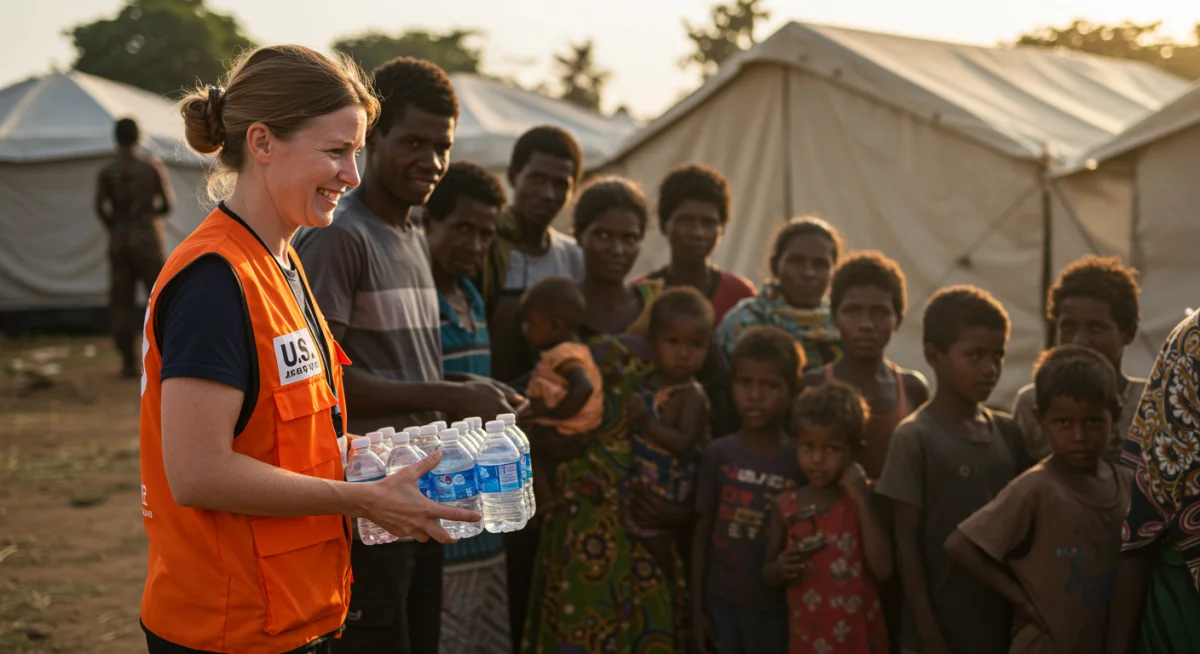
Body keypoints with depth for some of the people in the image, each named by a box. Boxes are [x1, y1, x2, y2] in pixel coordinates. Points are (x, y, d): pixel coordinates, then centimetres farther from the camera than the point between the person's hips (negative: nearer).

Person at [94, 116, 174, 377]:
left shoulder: (107, 171, 1)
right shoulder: (153, 165, -1)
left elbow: (101, 208, -10)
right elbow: (167, 203, -3)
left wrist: (115, 226, 7)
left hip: (119, 240, 1)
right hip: (148, 237, -1)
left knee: (121, 302, 4)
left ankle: (129, 362, 1)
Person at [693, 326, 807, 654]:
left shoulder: (801, 459, -5)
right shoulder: (718, 454, -1)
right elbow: (703, 532, 4)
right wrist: (697, 606, 3)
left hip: (777, 605, -1)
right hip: (723, 600, 1)